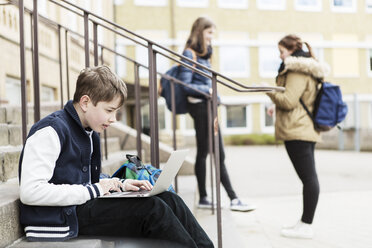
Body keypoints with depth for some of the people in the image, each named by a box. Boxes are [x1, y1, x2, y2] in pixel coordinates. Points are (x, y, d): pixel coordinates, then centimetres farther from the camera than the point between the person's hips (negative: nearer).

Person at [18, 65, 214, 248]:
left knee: (169, 200, -4)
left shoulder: (90, 132, 15)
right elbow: (30, 192, -22)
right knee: (151, 208, -21)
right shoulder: (50, 131, -14)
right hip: (63, 215, -9)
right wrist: (92, 190, -20)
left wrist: (120, 185, 6)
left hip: (83, 204, 9)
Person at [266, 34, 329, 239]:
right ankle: (305, 223, 18)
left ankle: (306, 226, -4)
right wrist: (277, 108, 23)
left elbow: (289, 101, -18)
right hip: (308, 130, 11)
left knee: (308, 177, -8)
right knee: (309, 177, 11)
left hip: (297, 131, -11)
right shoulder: (308, 70, 20)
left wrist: (269, 90, -3)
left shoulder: (297, 71, -11)